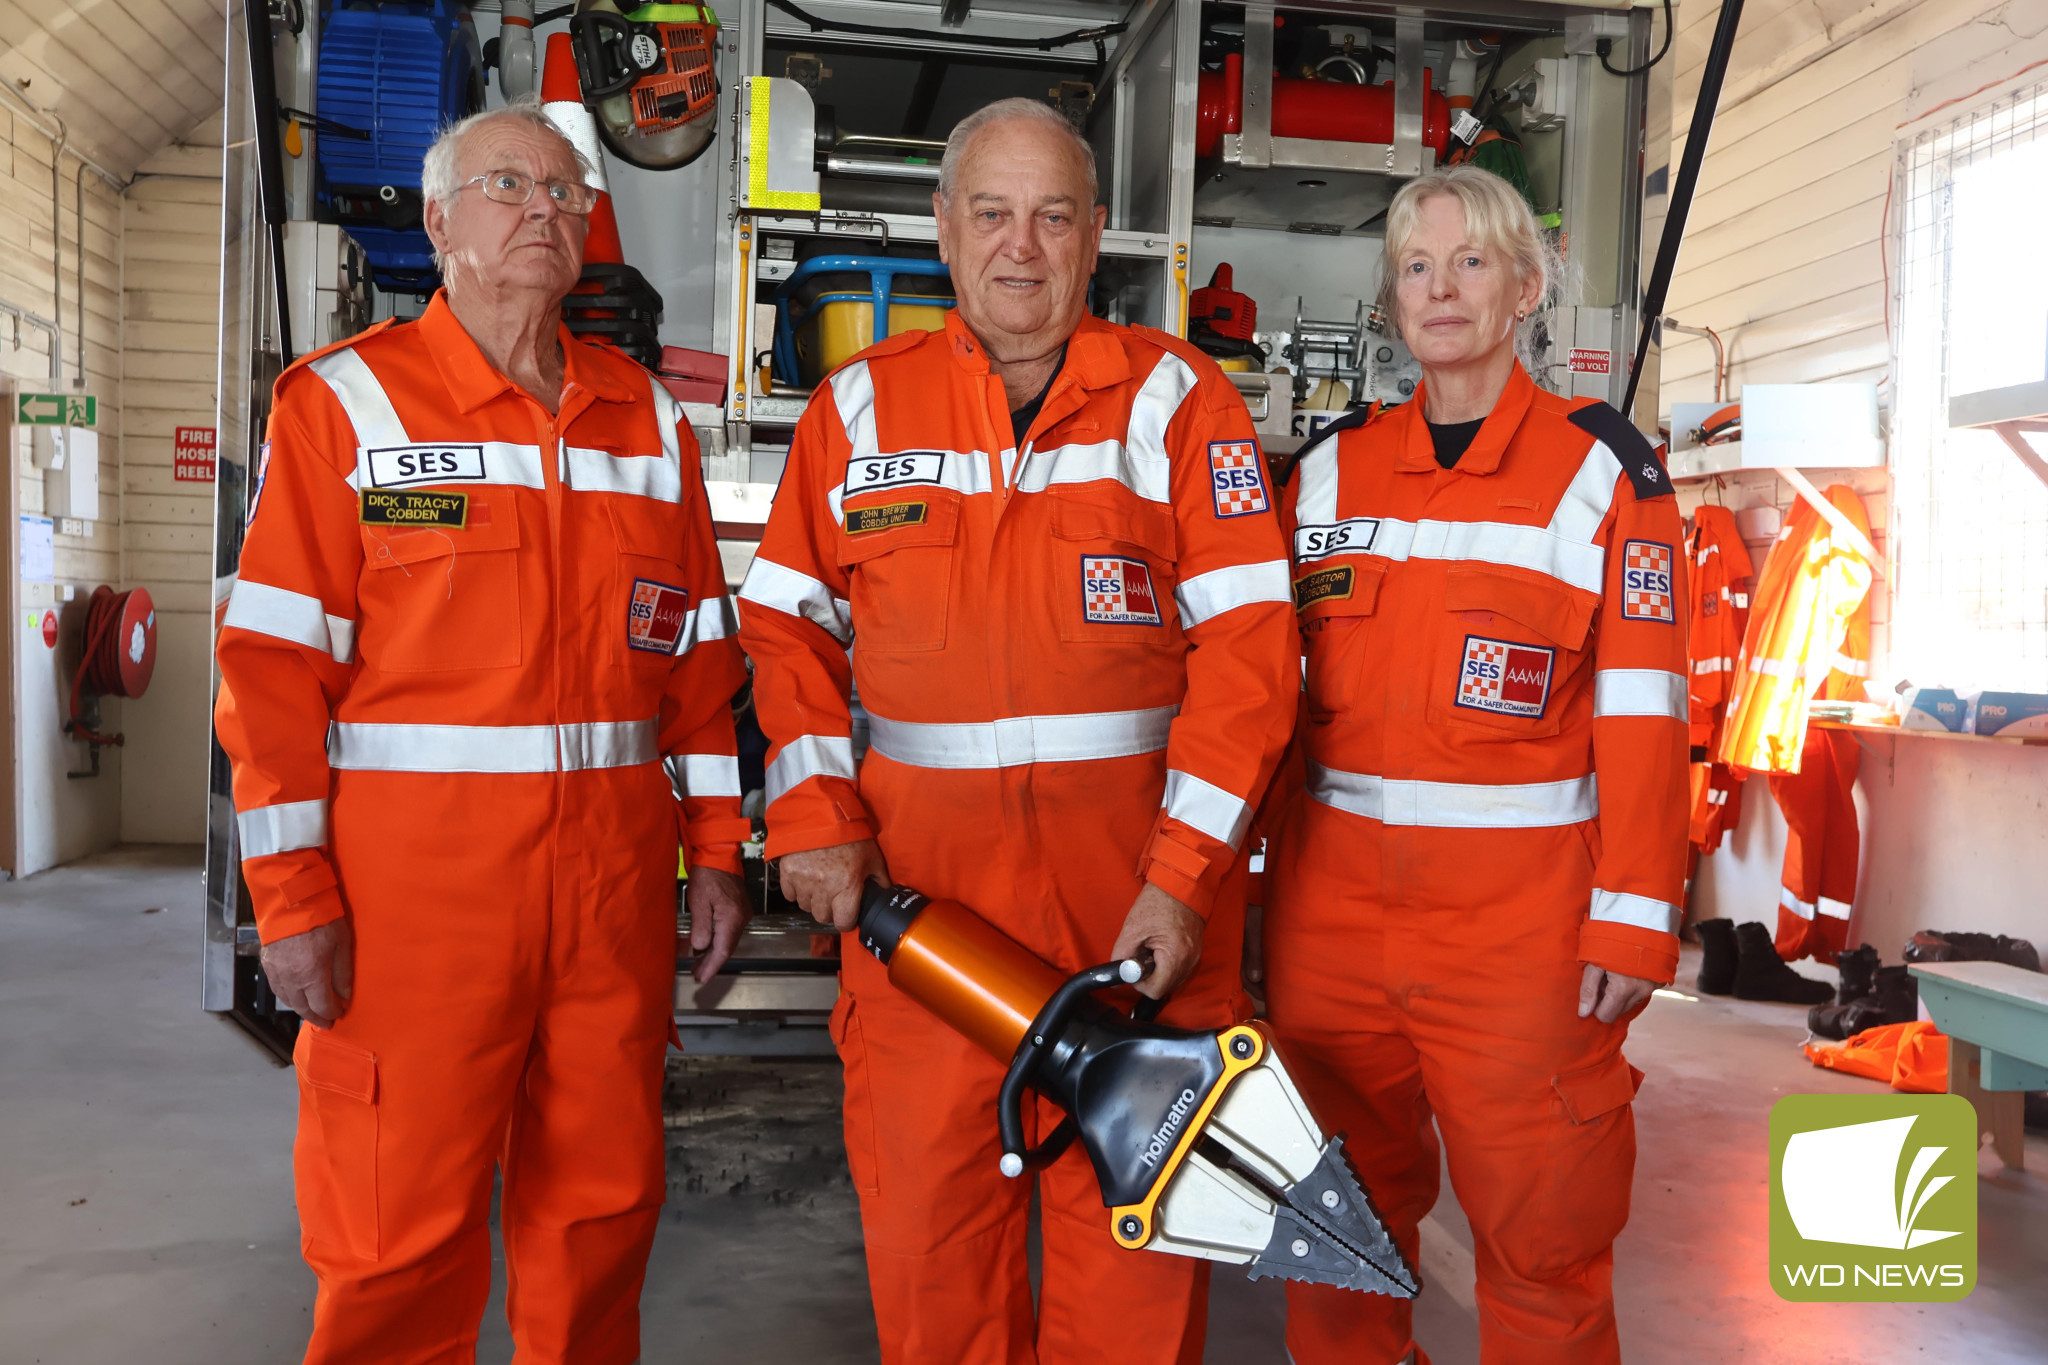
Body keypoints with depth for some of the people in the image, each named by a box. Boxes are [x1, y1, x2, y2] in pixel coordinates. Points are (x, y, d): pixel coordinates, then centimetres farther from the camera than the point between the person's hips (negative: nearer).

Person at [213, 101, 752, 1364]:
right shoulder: (347, 400, 1)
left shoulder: (649, 417, 12)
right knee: (403, 1228, 4)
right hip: (412, 872, -3)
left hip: (616, 870, 4)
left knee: (602, 1207, 13)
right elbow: (274, 664, -4)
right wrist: (292, 893, -10)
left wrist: (717, 852, 9)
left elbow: (703, 652, 13)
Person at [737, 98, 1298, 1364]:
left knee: (1136, 1214, 8)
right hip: (919, 877, 2)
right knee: (921, 1211, 9)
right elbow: (787, 627, 11)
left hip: (1140, 868, -1)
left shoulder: (1176, 396, 2)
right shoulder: (864, 404, 9)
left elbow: (1247, 644, -5)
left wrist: (1183, 875, -12)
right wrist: (815, 817, -1)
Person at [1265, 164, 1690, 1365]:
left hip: (1522, 908, -3)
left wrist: (1632, 915, -10)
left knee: (1540, 1235, 5)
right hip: (1332, 900, 4)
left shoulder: (1600, 465, 0)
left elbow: (1642, 710, -5)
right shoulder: (1334, 471, 10)